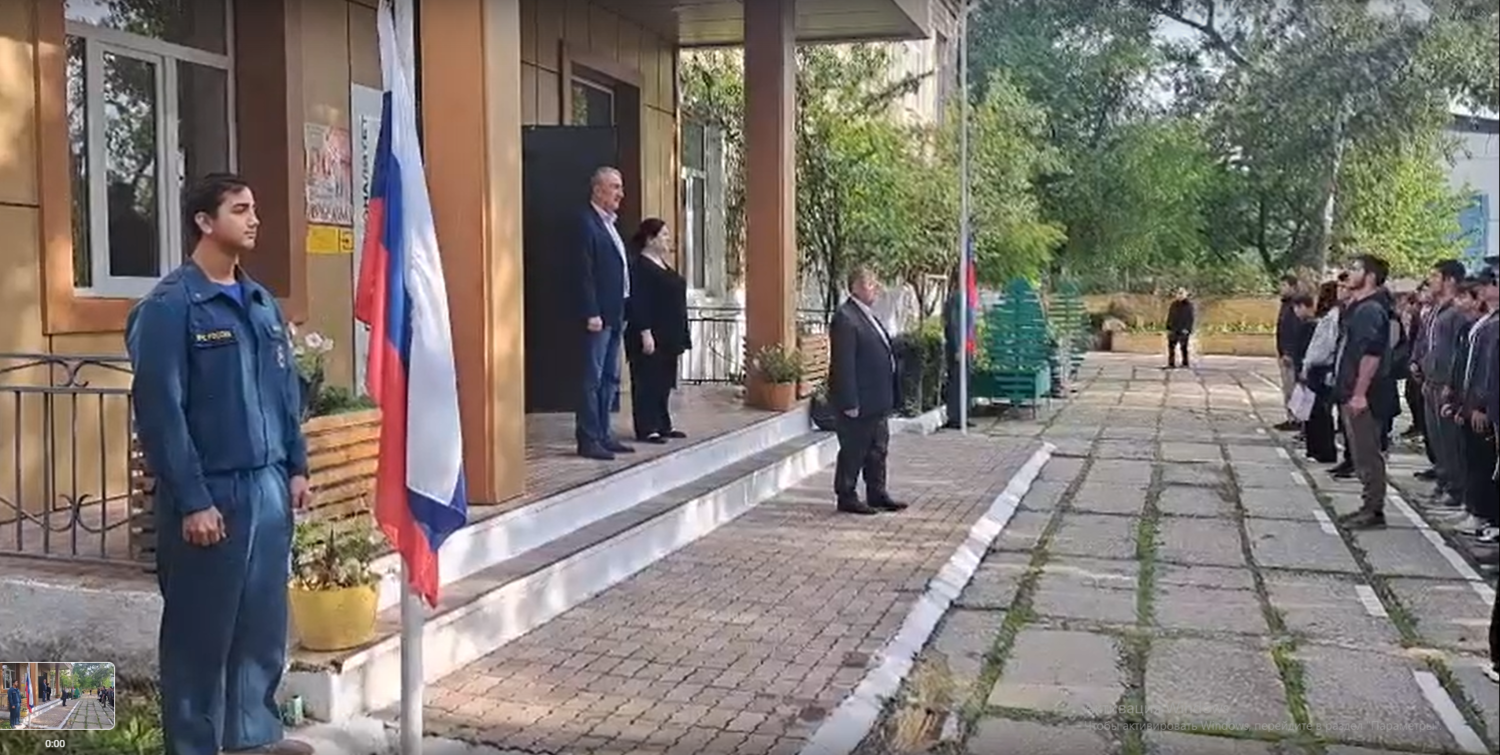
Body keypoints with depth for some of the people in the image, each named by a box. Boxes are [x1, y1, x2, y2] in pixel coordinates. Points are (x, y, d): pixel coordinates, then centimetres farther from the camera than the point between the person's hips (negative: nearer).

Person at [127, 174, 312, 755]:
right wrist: (190, 501, -17)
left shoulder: (262, 303, 12)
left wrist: (296, 467, 11)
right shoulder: (169, 306, -11)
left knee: (265, 624, 14)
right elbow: (160, 411, -15)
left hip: (268, 488, 7)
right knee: (200, 632, 5)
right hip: (210, 493, -7)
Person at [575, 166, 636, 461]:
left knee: (610, 378, 12)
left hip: (615, 314, 9)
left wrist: (622, 313, 13)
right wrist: (591, 313, -20)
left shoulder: (610, 224, 18)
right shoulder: (587, 222, -9)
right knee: (593, 378, -5)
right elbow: (584, 272, -16)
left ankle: (603, 434, 19)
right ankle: (588, 440, -2)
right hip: (599, 315, -9)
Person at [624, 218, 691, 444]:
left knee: (664, 382, 13)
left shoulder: (662, 265, 16)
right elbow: (638, 304, -18)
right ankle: (646, 429, -2)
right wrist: (645, 334, -23)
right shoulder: (640, 267, -12)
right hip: (651, 337, -9)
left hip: (668, 338, 10)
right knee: (647, 381, -5)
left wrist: (679, 338, 19)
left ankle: (663, 425, 20)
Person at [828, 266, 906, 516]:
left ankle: (877, 494, 27)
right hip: (858, 403, -10)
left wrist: (890, 397, 17)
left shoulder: (868, 316, 14)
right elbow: (843, 364, -21)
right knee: (853, 452, 1)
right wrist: (850, 402, -23)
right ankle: (846, 498, 12)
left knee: (878, 450, 17)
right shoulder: (845, 319, -17)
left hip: (877, 402, 10)